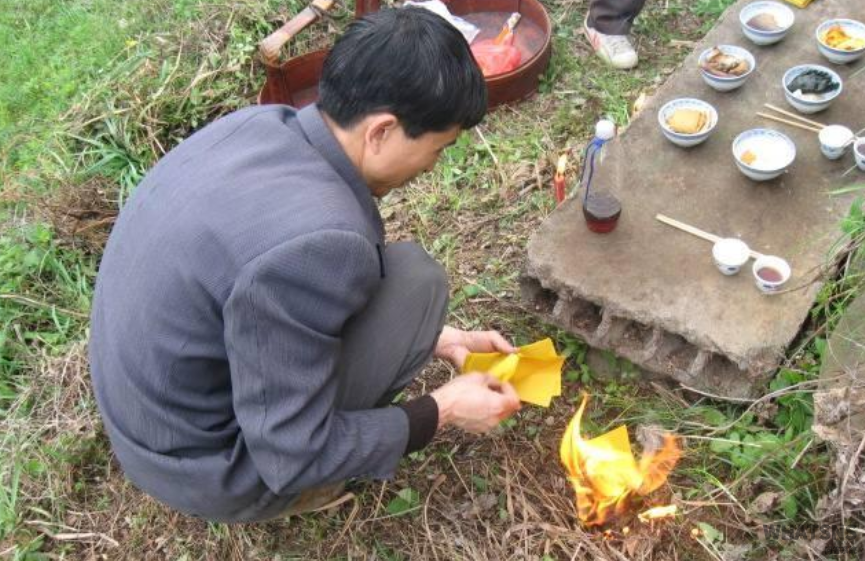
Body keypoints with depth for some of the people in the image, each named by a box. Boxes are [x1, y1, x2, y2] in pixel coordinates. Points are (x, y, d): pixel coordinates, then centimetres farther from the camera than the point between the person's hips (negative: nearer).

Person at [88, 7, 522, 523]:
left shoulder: (263, 125, -8)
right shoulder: (311, 242, -35)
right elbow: (290, 457, -23)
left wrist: (437, 339, 10)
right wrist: (442, 412, -11)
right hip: (210, 472, -7)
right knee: (414, 278, -12)